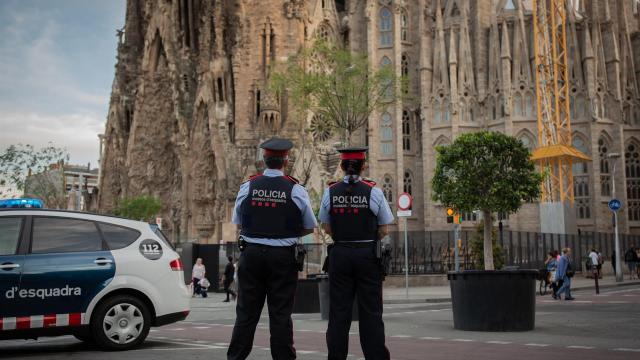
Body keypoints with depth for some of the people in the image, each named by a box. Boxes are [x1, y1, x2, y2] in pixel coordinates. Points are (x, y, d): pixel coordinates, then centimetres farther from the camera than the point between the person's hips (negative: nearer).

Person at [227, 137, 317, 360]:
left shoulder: (247, 187, 1)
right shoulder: (296, 190, -5)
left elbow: (238, 223, 11)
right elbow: (309, 227, 3)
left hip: (251, 254, 2)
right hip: (283, 257, -2)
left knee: (246, 311, 9)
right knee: (280, 313, 5)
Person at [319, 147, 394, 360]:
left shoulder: (330, 192, 0)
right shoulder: (373, 191, -5)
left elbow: (326, 227, 8)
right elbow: (384, 230, 0)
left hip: (339, 255, 2)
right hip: (368, 255, -2)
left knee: (339, 311, 8)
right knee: (370, 311, 4)